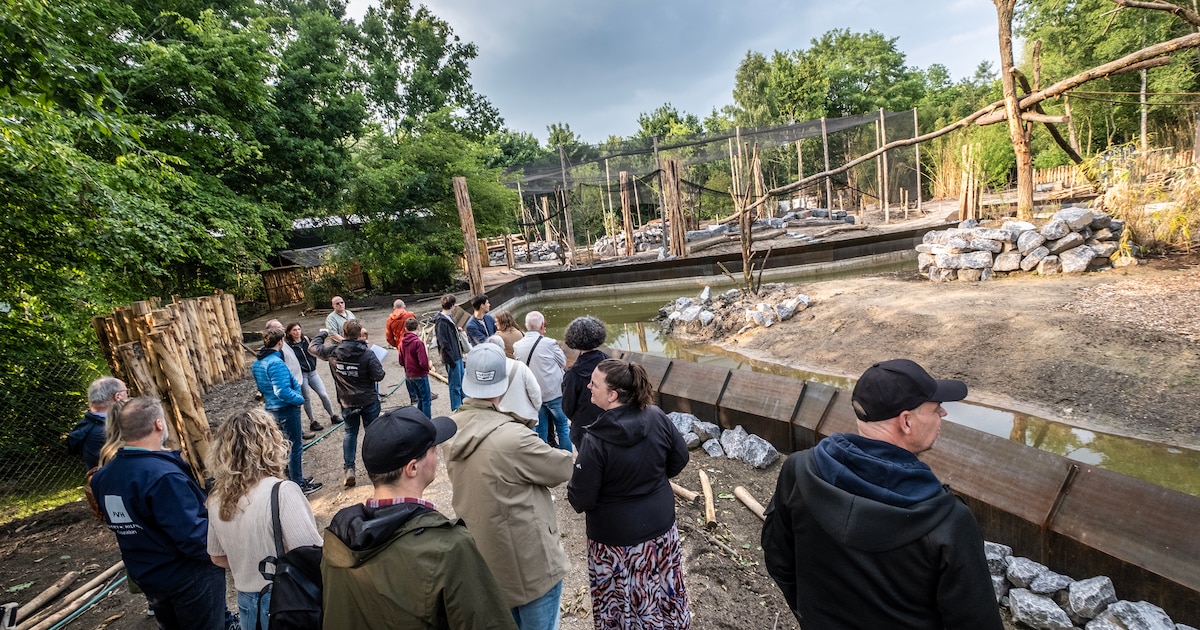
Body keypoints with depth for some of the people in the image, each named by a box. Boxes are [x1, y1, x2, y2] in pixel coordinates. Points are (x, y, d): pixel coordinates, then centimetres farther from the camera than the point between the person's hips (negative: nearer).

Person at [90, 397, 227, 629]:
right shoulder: (163, 475, -30)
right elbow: (194, 536, -30)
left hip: (146, 576, 8)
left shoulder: (104, 475, -2)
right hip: (189, 577, -8)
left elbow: (116, 523, 9)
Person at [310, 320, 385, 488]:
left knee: (350, 433, 17)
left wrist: (322, 334, 27)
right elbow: (379, 376, -19)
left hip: (347, 402, 3)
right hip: (368, 401, -3)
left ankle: (349, 469, 13)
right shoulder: (367, 354, -20)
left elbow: (313, 347, 9)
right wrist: (378, 365, 2)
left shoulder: (332, 352, -9)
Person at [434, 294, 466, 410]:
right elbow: (444, 344, -20)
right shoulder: (441, 322, -19)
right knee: (455, 385, 1)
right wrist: (451, 361, -19)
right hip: (452, 358, -9)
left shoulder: (449, 318, 10)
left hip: (457, 356, 10)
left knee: (462, 382, 20)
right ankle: (456, 410, 13)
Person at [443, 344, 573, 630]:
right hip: (528, 564, -7)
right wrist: (546, 451, 3)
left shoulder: (453, 428, -8)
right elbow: (563, 467, -16)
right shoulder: (512, 437, -31)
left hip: (484, 560, 7)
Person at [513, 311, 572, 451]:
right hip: (554, 392, -4)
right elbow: (563, 362, -4)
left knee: (541, 429, 16)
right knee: (562, 427, 12)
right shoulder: (549, 343, -17)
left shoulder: (517, 346, -5)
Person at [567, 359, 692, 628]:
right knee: (662, 587, 27)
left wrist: (572, 491, 3)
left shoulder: (595, 440, -28)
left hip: (616, 536, -4)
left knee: (622, 596, 20)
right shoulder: (657, 417, -16)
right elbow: (680, 458, 0)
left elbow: (581, 499, -19)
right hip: (661, 524, 5)